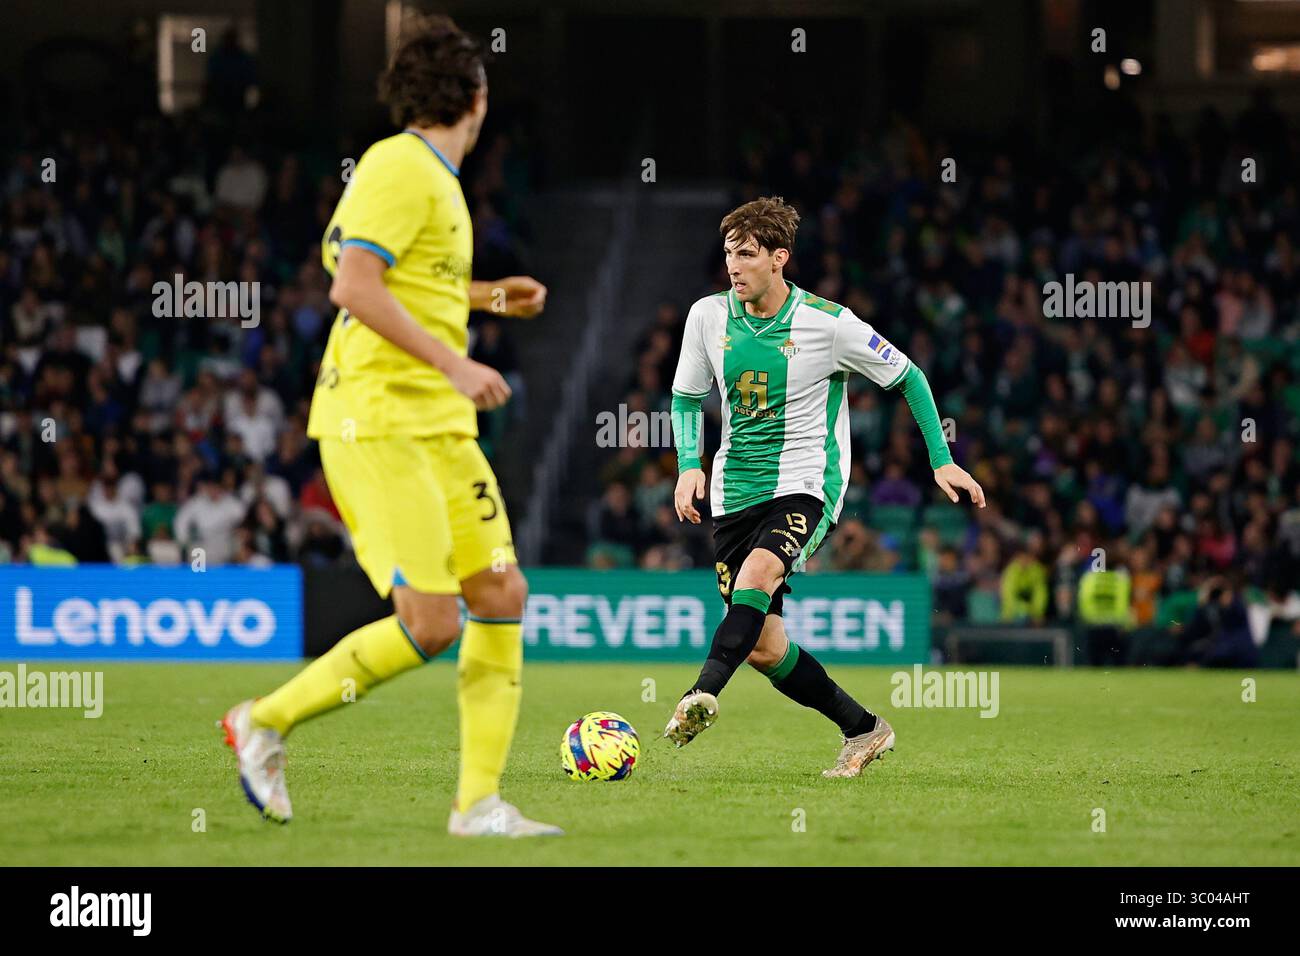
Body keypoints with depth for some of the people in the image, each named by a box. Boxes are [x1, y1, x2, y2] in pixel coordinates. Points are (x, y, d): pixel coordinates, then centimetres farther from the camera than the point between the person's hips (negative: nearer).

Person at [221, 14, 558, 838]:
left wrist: (491, 296, 39)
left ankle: (480, 802, 3)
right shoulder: (401, 168, -12)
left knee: (502, 595, 1)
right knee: (430, 624, -14)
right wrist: (452, 363, -23)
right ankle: (267, 722, 2)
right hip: (377, 424, -10)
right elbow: (354, 288, -22)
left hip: (439, 428, 10)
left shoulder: (435, 178, 17)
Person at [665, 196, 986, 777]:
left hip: (805, 484, -5)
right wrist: (689, 465, -1)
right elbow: (686, 396, 16)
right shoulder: (709, 316, 1)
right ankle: (862, 730, 18)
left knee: (758, 572, -35)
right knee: (762, 647, 0)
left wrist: (941, 460, 1)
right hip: (736, 490, 5)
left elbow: (908, 378, 5)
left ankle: (703, 695, -51)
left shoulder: (828, 324, -8)